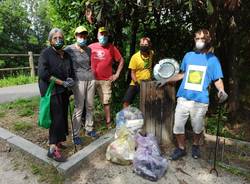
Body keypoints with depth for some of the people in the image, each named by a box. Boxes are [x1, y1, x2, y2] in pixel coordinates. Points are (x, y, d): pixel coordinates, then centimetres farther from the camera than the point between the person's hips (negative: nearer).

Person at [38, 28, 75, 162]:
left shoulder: (66, 55, 12)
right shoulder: (46, 53, -5)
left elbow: (71, 72, 19)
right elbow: (43, 73, -17)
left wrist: (71, 80, -5)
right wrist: (63, 82, -18)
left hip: (64, 92, 6)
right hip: (52, 91, -6)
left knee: (63, 117, 8)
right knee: (57, 118, -10)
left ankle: (57, 141, 24)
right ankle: (52, 149, -2)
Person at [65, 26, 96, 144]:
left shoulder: (88, 49, 10)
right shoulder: (69, 49, -6)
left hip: (90, 79, 6)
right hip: (79, 80, -5)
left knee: (90, 106, 11)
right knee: (79, 108, -4)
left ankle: (89, 129, 27)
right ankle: (75, 135, 8)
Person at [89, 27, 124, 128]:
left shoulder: (112, 48, 0)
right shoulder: (91, 47, 1)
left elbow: (121, 60, 7)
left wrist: (117, 74, 3)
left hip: (106, 80, -1)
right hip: (92, 79, 1)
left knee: (106, 102, 6)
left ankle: (108, 122, 17)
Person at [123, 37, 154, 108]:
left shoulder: (152, 54, -3)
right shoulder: (135, 57, -14)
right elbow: (132, 73, -10)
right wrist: (136, 83, -23)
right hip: (136, 83, -3)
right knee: (126, 101, -10)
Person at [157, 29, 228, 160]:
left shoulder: (212, 59, 4)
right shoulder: (188, 56, 12)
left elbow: (217, 79, 3)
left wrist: (221, 91, -18)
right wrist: (166, 81, 17)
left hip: (200, 100, -2)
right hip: (183, 98, 2)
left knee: (198, 128, 10)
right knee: (178, 126, 4)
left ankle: (195, 146, 39)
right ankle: (181, 148, 27)